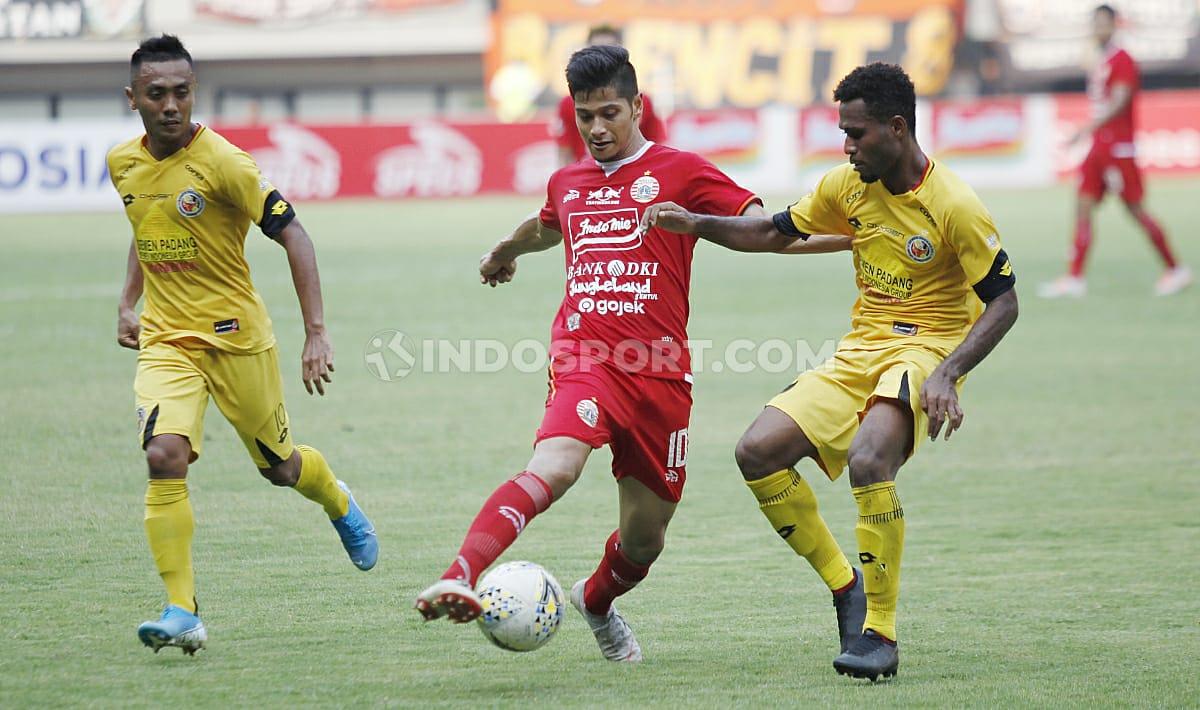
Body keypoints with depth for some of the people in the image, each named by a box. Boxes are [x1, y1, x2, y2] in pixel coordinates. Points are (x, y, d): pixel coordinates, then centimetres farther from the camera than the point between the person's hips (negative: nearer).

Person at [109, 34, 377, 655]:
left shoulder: (222, 161, -17)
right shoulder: (123, 163, 1)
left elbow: (292, 236, -13)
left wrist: (316, 333, -18)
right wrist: (128, 304, 12)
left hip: (236, 335, -3)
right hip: (165, 340, 3)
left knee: (281, 468, 12)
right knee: (164, 456, -21)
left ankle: (339, 503, 50)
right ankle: (182, 613, -17)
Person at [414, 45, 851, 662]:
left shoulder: (679, 171, 4)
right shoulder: (567, 183, 16)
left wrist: (853, 237, -12)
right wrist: (505, 252, 61)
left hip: (657, 369, 0)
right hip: (584, 356, 0)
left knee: (645, 540, 9)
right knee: (554, 467, -31)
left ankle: (596, 601, 42)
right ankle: (458, 578, -48)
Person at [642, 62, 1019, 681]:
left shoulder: (951, 205, -14)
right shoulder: (847, 186, 4)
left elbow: (1004, 303, -11)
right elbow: (776, 230, 19)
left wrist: (947, 374, -24)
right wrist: (696, 224, 3)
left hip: (926, 350, -7)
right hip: (859, 352, 7)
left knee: (868, 460, -35)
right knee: (758, 451, -11)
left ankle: (880, 633, -23)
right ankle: (845, 587, 3)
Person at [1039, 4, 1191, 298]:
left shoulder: (1122, 61, -10)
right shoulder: (1101, 64, 16)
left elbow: (1118, 102, -21)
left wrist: (1088, 129, -30)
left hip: (1119, 149, -8)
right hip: (1099, 147, 8)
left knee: (1136, 210, -3)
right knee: (1083, 208, -1)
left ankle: (1175, 270, 8)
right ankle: (1073, 279, -4)